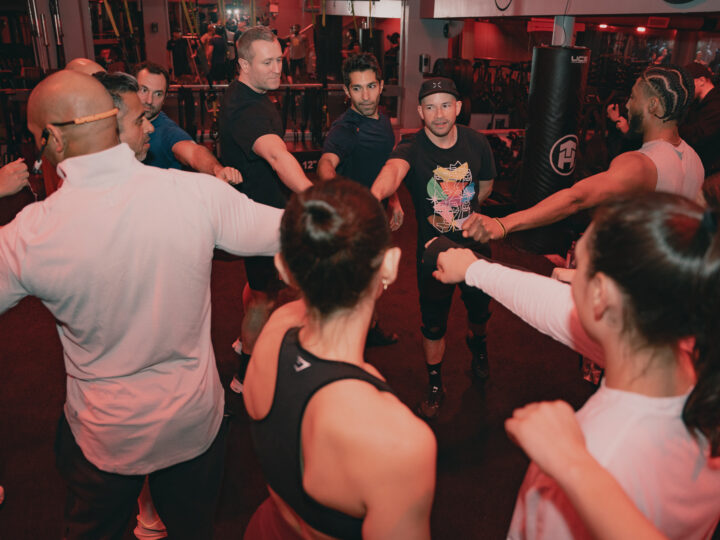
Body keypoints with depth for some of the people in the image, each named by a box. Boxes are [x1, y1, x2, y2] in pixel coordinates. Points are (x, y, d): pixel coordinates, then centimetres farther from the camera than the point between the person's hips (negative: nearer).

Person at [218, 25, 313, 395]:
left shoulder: (245, 94, 6)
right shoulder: (246, 108, -31)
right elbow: (276, 154, -51)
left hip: (258, 205, 10)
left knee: (260, 278, 26)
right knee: (266, 294, 1)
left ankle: (246, 340, 48)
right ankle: (247, 376, 17)